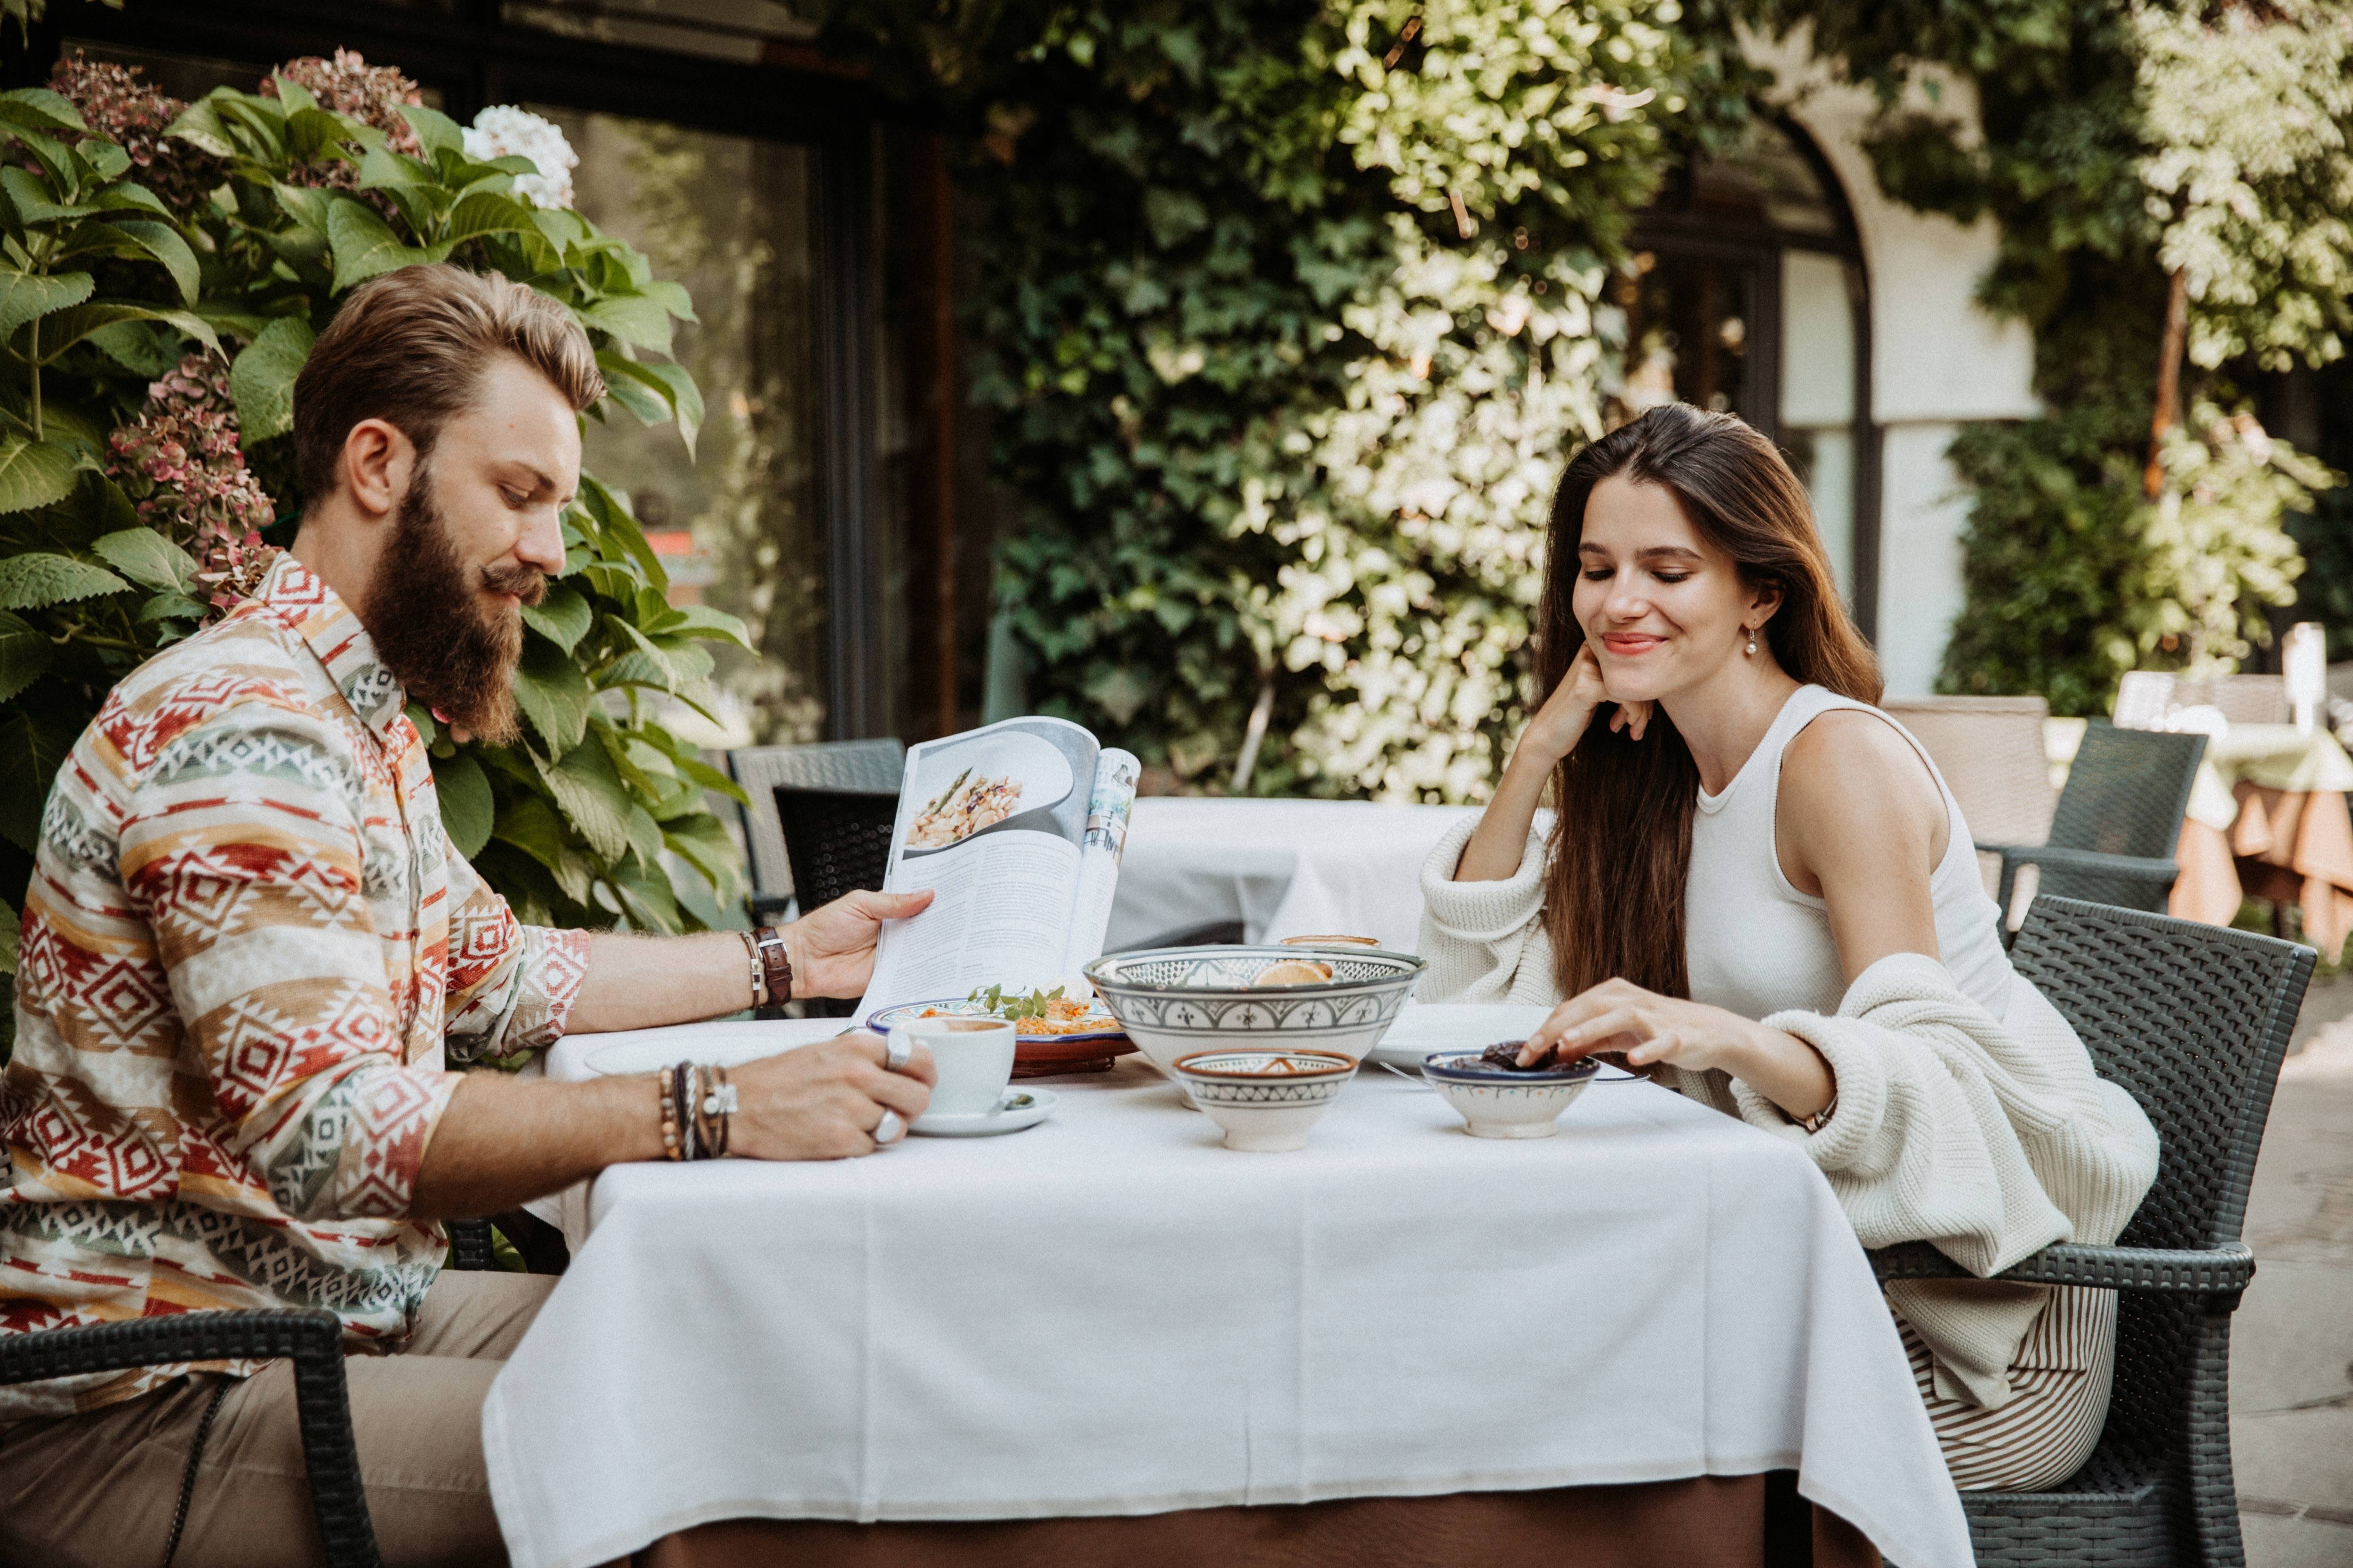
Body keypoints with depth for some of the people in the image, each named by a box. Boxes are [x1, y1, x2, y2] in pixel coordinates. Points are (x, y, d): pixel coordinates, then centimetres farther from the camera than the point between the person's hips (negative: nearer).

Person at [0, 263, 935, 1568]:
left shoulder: (359, 720, 15)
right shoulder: (245, 729, -21)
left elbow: (495, 974, 26)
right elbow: (326, 1127, -32)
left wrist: (783, 960, 19)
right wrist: (711, 1113, -34)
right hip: (148, 1410, -10)